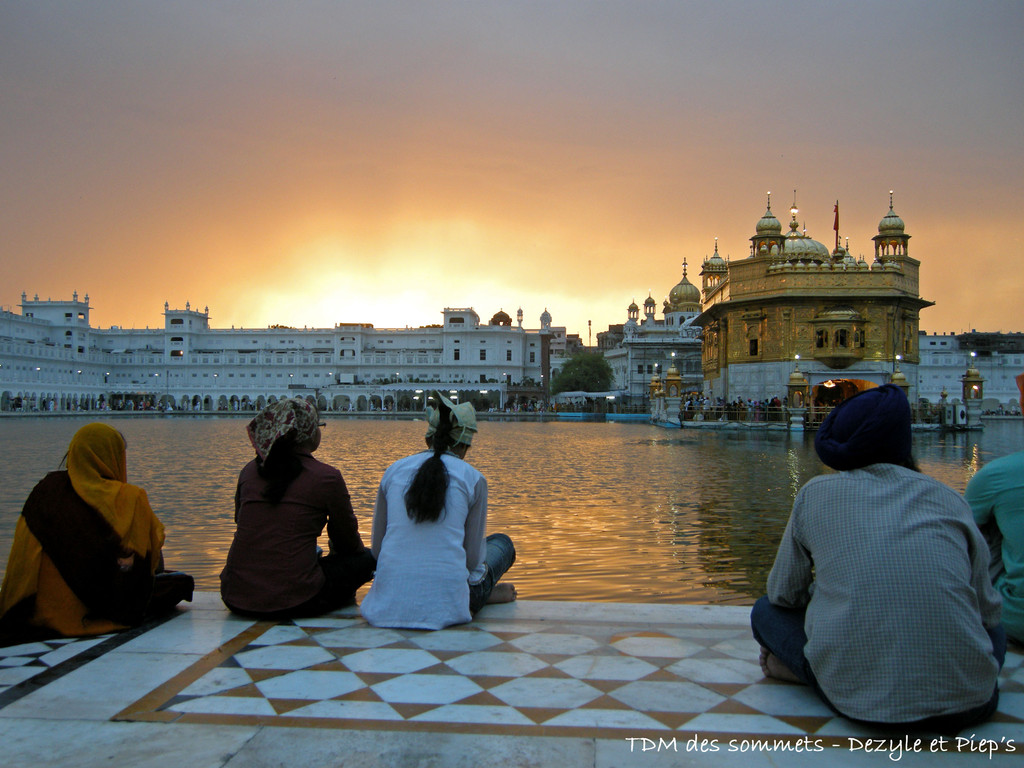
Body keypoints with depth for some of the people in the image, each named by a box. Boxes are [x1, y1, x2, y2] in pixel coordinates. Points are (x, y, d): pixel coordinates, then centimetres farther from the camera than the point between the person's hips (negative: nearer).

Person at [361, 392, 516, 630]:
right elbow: (473, 558, 1)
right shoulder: (473, 478, -2)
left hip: (389, 605, 3)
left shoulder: (393, 470, 7)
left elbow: (376, 548, 12)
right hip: (446, 605, -3)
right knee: (502, 542, 27)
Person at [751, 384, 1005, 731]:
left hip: (858, 696, -2)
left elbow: (782, 594, 13)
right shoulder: (950, 499, 8)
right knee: (995, 631, 35)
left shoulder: (816, 493, 5)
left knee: (765, 612, 23)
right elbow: (988, 610, 13)